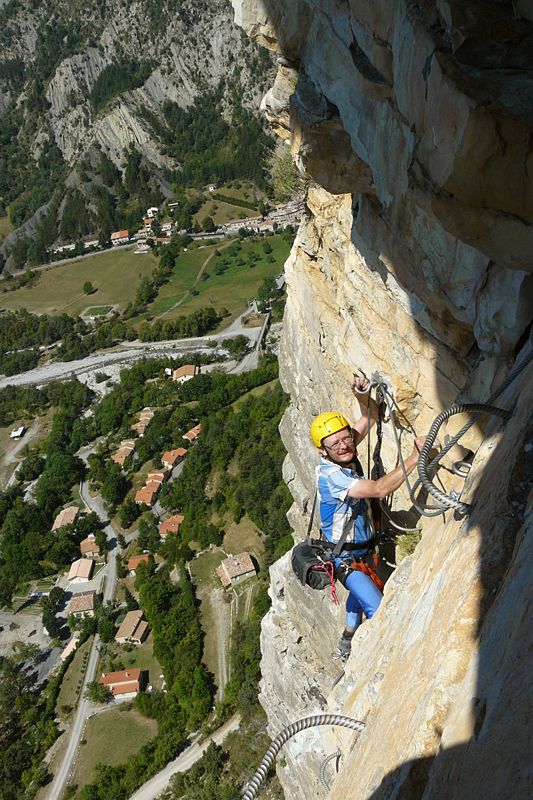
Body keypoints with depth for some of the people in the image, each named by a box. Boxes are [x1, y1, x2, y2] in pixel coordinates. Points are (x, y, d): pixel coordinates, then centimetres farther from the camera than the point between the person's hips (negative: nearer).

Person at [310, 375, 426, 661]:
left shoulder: (346, 454, -11)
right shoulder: (329, 475, -34)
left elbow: (370, 418, -1)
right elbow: (379, 489, -43)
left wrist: (363, 397, -23)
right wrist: (415, 456, -44)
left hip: (362, 549, 9)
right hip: (346, 558, -9)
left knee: (359, 594, 29)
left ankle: (346, 644, 51)